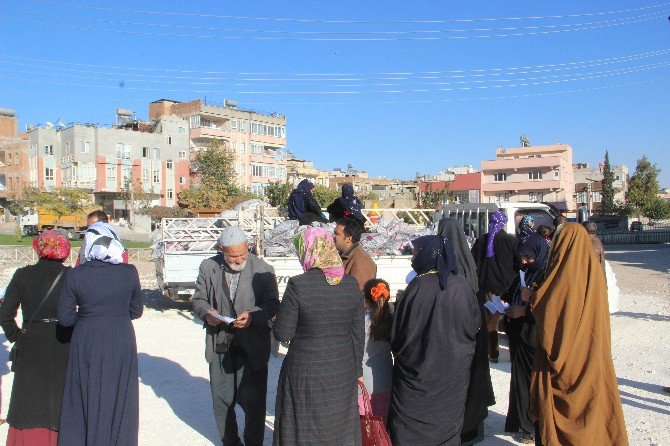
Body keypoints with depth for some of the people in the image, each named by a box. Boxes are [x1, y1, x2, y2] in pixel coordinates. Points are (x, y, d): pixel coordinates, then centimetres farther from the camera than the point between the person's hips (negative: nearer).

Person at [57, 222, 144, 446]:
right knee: (119, 400, 15)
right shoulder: (129, 272, -10)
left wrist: (86, 315, 11)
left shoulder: (75, 276, -11)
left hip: (87, 345, 0)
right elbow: (136, 311, 0)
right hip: (121, 343, 1)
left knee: (85, 399, 15)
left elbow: (65, 318, -6)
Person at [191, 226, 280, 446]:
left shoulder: (263, 270, -10)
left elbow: (272, 304, -6)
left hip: (252, 347, -3)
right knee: (221, 399, 16)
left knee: (253, 400, 5)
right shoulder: (208, 268, -1)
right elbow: (198, 300, 8)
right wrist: (207, 313, -14)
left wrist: (253, 316, -24)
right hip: (219, 345, 3)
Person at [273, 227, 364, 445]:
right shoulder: (352, 285, -4)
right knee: (340, 427, 20)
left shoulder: (297, 285, -18)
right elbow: (358, 334, 2)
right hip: (343, 373, 4)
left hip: (307, 373, -4)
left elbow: (282, 334, -14)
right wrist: (356, 370, 13)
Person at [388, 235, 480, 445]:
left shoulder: (418, 286, -18)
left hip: (419, 372, -4)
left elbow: (400, 331, -11)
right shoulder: (462, 285, -7)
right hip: (455, 371, 4)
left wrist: (398, 350, 8)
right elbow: (475, 324, 5)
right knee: (448, 423, 19)